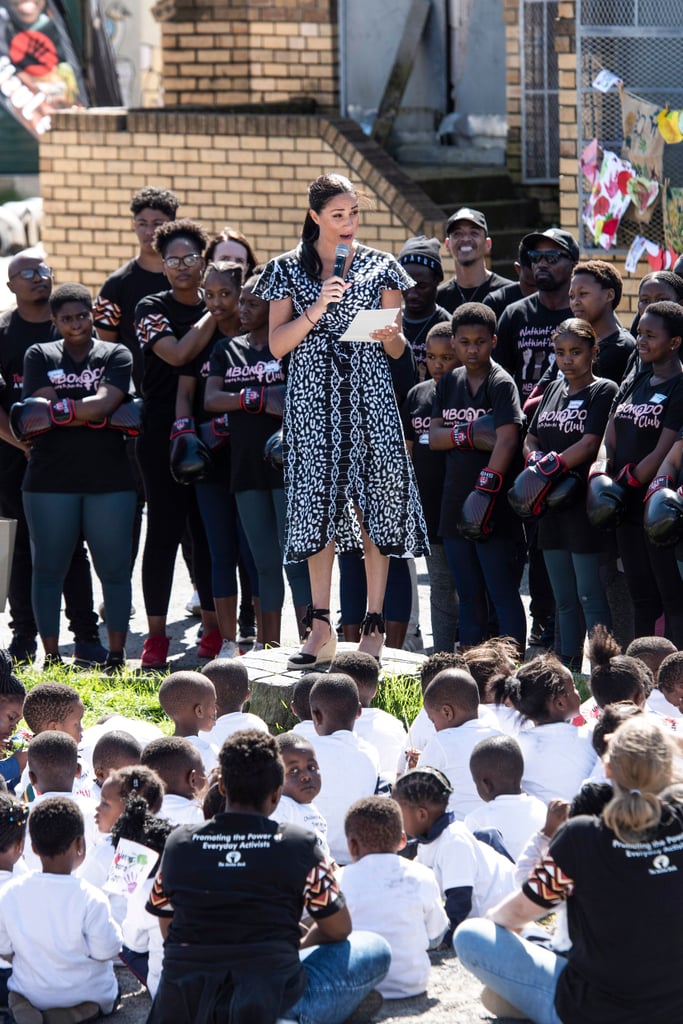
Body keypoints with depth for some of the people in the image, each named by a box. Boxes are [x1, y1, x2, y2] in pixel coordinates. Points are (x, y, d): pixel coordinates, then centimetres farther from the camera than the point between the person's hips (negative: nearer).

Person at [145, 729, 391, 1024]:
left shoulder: (179, 843, 5)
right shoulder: (297, 845, -3)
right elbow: (338, 929, 7)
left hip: (185, 999, 4)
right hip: (274, 995, -4)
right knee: (375, 950, 17)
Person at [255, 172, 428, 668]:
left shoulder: (380, 266, 9)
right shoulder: (288, 269, 7)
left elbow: (398, 350, 10)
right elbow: (278, 344, 1)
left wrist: (390, 335, -13)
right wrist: (317, 310, -13)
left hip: (370, 394, 0)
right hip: (313, 396, 0)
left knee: (379, 500, -5)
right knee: (319, 503, -3)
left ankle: (374, 625, -1)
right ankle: (321, 627, 1)